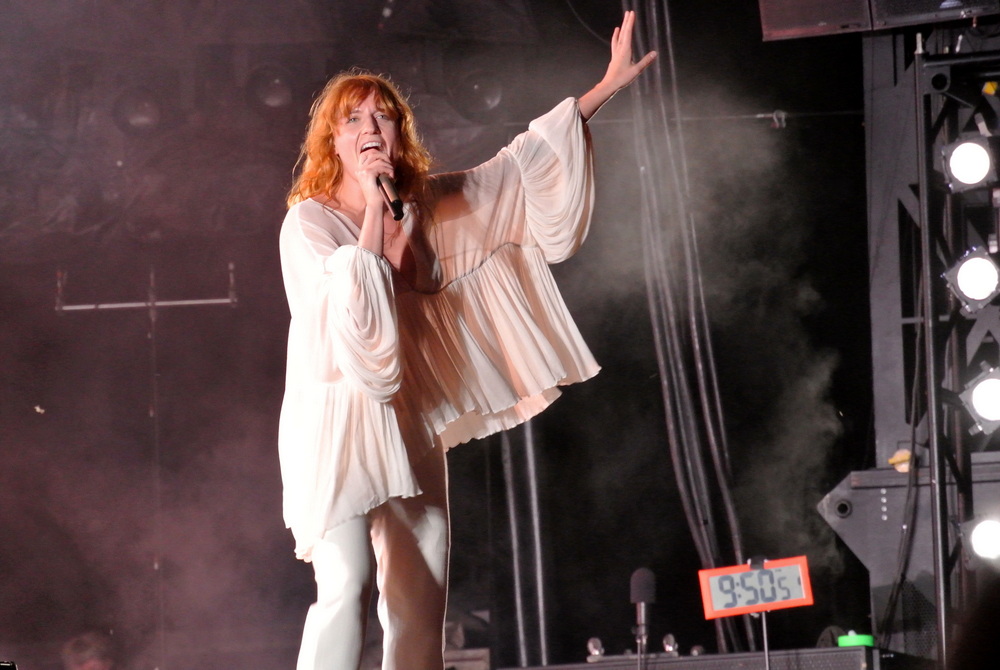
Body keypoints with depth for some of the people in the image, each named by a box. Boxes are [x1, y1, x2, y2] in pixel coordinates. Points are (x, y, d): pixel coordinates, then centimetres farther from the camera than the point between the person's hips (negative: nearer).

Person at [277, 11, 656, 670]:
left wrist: (606, 88, 17)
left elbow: (520, 165, 16)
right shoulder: (310, 222, -9)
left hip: (409, 424, 6)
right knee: (345, 588, -20)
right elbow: (352, 311, -23)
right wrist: (374, 210, -22)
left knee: (420, 606, 4)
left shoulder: (427, 208, 8)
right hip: (338, 422, -6)